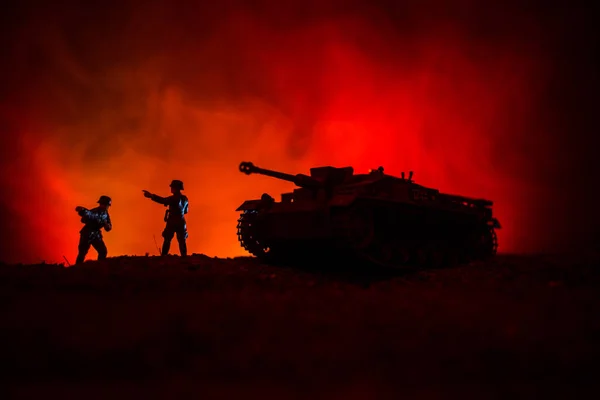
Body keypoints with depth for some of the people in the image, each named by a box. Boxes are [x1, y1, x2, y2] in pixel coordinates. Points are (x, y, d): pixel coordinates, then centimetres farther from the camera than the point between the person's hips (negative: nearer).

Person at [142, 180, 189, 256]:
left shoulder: (174, 198, -14)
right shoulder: (185, 199, 6)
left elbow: (163, 200, -26)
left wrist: (151, 195, -29)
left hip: (172, 222, -5)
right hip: (181, 223, 5)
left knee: (167, 240, 3)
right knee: (182, 241, 9)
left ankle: (164, 256, -3)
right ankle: (184, 257, 3)